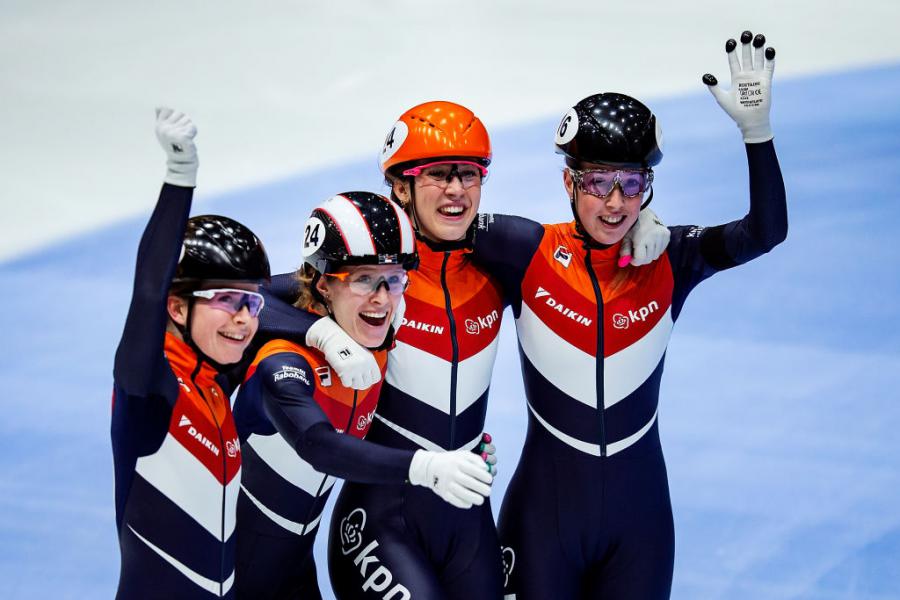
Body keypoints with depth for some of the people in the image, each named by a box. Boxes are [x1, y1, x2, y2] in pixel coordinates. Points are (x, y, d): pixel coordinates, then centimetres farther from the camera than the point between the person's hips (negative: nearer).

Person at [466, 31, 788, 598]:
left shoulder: (668, 260, -8)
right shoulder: (529, 252, -11)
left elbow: (765, 232, -22)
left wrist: (757, 129, -33)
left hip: (639, 512, 2)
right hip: (545, 509, -1)